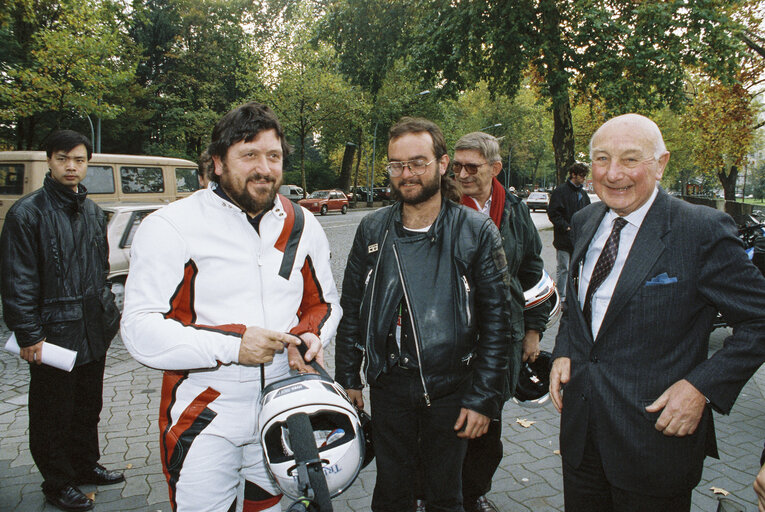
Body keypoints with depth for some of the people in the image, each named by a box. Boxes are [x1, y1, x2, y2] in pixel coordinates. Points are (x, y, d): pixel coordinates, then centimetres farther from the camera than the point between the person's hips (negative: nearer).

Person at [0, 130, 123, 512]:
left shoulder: (93, 213, 10)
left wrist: (109, 314, 16)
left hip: (93, 332, 7)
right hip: (53, 334, -6)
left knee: (89, 405, 19)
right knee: (53, 414, 8)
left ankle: (85, 466, 38)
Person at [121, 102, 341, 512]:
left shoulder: (303, 226, 5)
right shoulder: (170, 227, -11)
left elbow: (325, 303, 15)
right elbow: (140, 329, -15)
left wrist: (311, 335, -7)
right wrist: (230, 345, -25)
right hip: (203, 424, -4)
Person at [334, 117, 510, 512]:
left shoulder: (476, 232, -8)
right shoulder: (372, 230, 1)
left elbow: (495, 320, -7)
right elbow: (351, 309, 7)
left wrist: (483, 398, -9)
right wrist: (347, 379, 5)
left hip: (450, 388, -2)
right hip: (388, 385, 2)